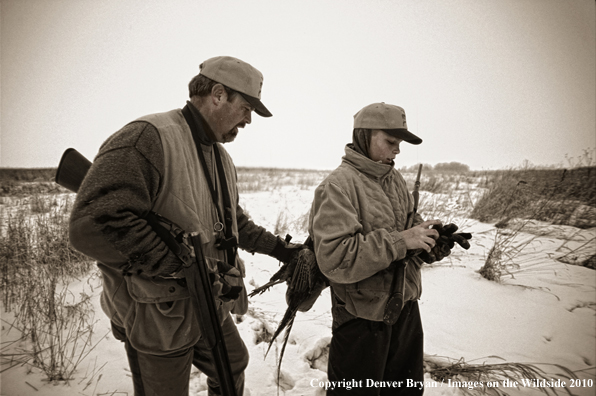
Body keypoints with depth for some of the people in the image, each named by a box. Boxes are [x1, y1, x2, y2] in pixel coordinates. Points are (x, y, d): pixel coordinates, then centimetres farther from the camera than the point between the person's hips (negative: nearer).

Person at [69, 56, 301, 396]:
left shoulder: (221, 157, 9)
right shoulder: (147, 138, -23)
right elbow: (94, 225, -33)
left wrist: (278, 247, 11)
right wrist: (186, 268, -29)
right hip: (158, 317, -8)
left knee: (234, 368, 24)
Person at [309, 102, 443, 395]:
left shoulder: (395, 179, 6)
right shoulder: (339, 185, -19)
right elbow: (333, 258, -28)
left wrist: (423, 231, -6)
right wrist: (399, 241, -27)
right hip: (363, 317, -7)